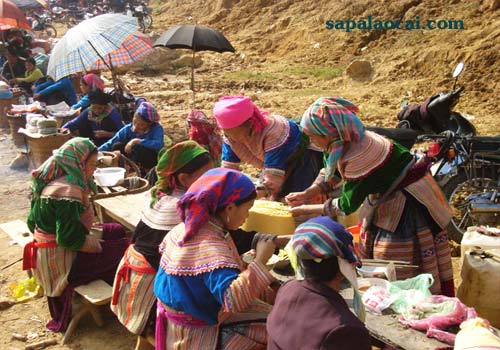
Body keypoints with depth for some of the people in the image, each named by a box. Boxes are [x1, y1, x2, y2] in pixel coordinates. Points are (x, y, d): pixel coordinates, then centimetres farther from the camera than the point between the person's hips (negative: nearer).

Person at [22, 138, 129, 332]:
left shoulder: (53, 180, 2)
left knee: (117, 230, 16)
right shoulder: (67, 191, -27)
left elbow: (33, 223, 9)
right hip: (61, 262, -9)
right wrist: (96, 242, -12)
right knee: (124, 247, -2)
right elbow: (69, 238, -29)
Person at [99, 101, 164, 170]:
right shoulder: (128, 129, -7)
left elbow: (158, 144, -37)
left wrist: (137, 141, -33)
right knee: (117, 146, -18)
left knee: (138, 147, -32)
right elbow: (111, 143, -10)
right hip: (134, 161, 4)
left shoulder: (157, 128, -17)